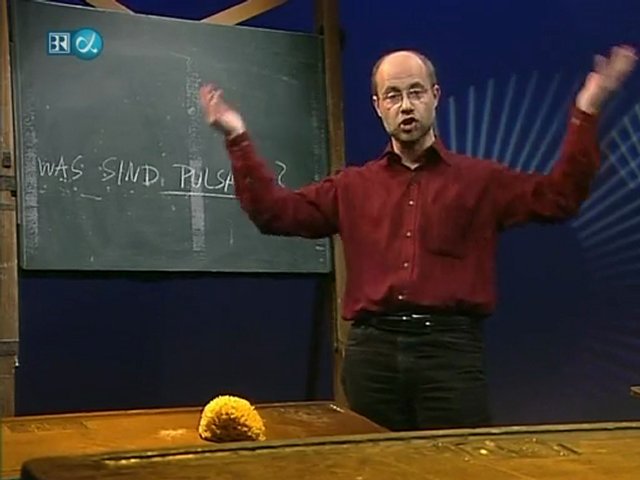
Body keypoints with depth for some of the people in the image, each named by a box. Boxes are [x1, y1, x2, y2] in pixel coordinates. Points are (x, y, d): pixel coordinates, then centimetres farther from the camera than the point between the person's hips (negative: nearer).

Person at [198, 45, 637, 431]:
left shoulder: (480, 180, 11)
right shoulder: (352, 187, 16)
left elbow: (559, 197, 0)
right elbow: (274, 211, 12)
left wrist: (585, 112, -8)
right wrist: (238, 137, 5)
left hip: (451, 347, -2)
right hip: (373, 351, 2)